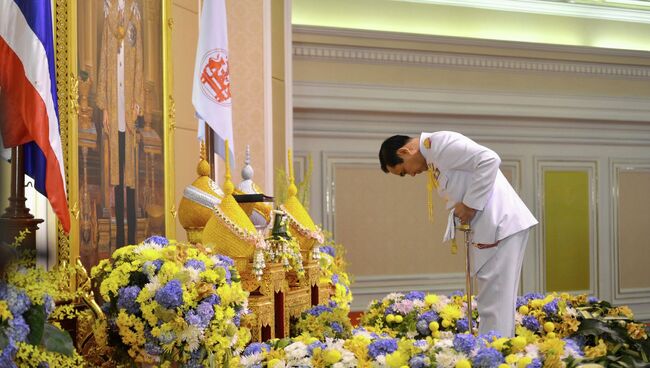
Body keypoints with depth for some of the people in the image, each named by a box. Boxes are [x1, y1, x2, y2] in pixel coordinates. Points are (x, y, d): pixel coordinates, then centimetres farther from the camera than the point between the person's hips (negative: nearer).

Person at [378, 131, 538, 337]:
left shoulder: (440, 143, -13)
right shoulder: (433, 158, 18)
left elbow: (489, 160, -22)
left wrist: (470, 205, -17)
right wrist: (460, 208, 0)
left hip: (500, 223, -10)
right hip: (490, 226, 10)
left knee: (496, 303, -8)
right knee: (496, 301, 12)